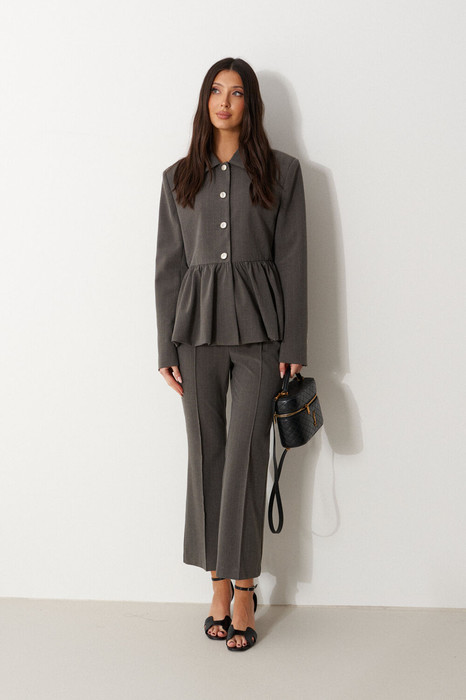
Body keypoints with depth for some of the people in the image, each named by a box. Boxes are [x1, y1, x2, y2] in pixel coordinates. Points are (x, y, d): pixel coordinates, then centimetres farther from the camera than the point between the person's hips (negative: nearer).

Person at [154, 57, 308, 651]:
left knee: (246, 457, -3)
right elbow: (168, 266, 9)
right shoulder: (179, 177, 12)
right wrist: (166, 349, 4)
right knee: (206, 456, 5)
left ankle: (244, 588, 10)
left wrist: (293, 345, -3)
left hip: (258, 327, -2)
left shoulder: (281, 171, 6)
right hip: (197, 326, 2)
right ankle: (219, 582, 17)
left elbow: (292, 260, 2)